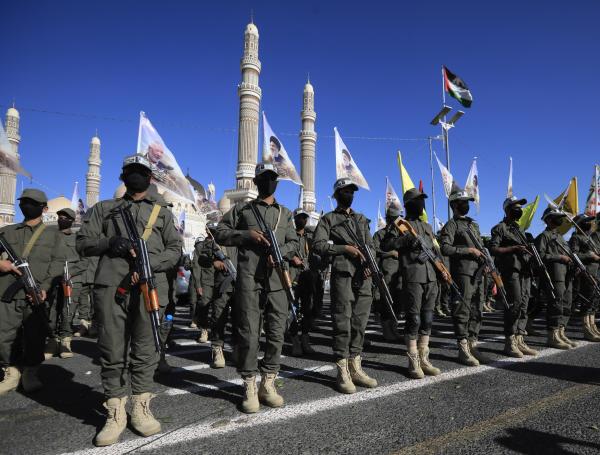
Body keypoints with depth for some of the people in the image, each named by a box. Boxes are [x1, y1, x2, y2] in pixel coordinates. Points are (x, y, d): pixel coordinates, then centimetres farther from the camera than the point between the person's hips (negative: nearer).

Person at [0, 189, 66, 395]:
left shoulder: (54, 234, 12)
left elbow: (58, 263, 0)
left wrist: (44, 287, -13)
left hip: (37, 297, -2)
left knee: (35, 338, 2)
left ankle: (30, 374, 19)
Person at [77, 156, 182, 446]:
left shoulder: (162, 211, 18)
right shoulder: (104, 208, 20)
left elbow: (175, 249, 10)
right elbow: (82, 243, 14)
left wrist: (150, 264, -8)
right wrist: (108, 242, -7)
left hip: (149, 286, 0)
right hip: (110, 287, 1)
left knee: (145, 351, 3)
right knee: (112, 351, 1)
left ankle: (141, 409, 15)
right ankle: (115, 414, 12)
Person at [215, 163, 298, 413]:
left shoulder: (285, 213, 20)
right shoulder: (242, 209, 12)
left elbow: (294, 242, 15)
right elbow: (220, 233, 8)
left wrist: (279, 252, -7)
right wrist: (247, 235, -7)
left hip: (278, 280, 3)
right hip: (249, 280, -3)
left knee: (276, 334, 5)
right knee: (249, 334, -2)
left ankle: (268, 384, 18)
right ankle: (250, 388, 10)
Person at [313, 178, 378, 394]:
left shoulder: (362, 219, 22)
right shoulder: (328, 219, 7)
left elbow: (370, 246, 18)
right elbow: (318, 245, -5)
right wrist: (345, 248, -12)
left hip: (364, 277, 5)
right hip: (342, 275, -5)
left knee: (360, 323, 8)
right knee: (342, 323, -4)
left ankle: (355, 368, 18)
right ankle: (343, 372, 4)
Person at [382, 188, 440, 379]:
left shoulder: (427, 227, 21)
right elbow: (385, 245, -9)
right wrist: (406, 239, -19)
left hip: (431, 278, 6)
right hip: (412, 279, -6)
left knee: (427, 319, 8)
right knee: (414, 319, -4)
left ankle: (424, 359, 17)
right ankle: (413, 362, 4)